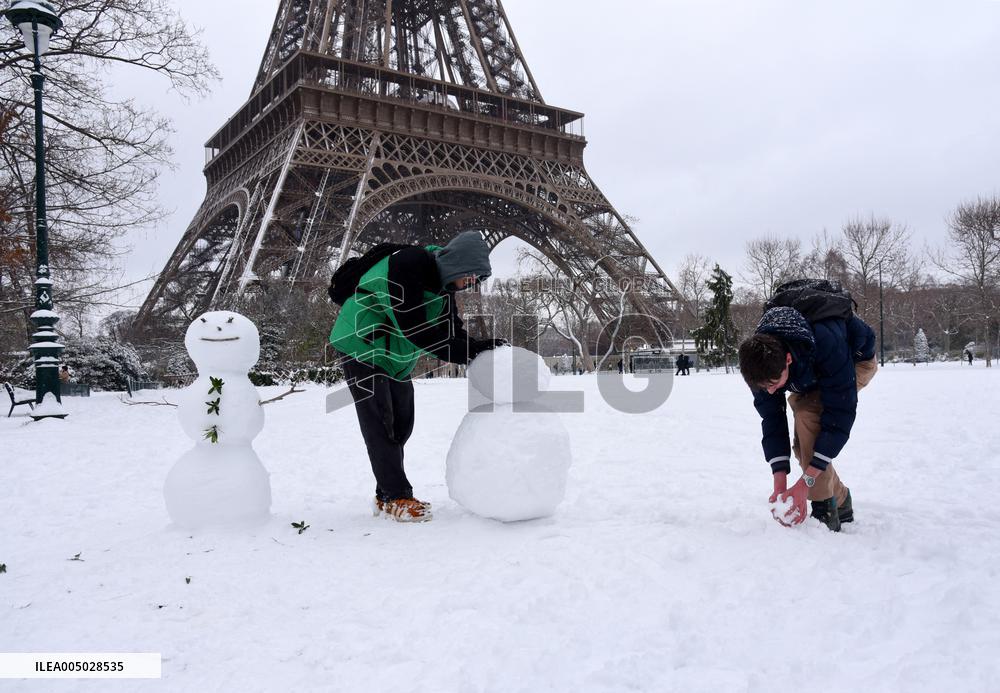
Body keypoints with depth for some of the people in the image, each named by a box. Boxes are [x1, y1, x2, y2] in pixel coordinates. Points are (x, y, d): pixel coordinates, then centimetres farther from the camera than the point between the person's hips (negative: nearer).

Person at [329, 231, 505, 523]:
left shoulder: (443, 282, 0)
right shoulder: (406, 266, -29)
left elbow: (452, 330, -2)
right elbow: (415, 329, -34)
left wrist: (480, 348, -21)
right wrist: (468, 351, -33)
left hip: (398, 358, 9)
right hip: (363, 348, -9)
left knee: (400, 424, 9)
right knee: (380, 422, -9)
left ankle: (386, 496, 18)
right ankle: (397, 498, -3)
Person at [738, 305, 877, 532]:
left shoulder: (828, 344, -45)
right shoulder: (761, 362, -29)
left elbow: (839, 416, -39)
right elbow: (771, 420, -22)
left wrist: (805, 482, -39)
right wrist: (780, 483, -29)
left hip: (856, 360, -5)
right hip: (810, 373, 5)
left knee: (807, 413, -29)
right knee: (803, 443, -8)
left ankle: (825, 511, -19)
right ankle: (841, 503, 17)